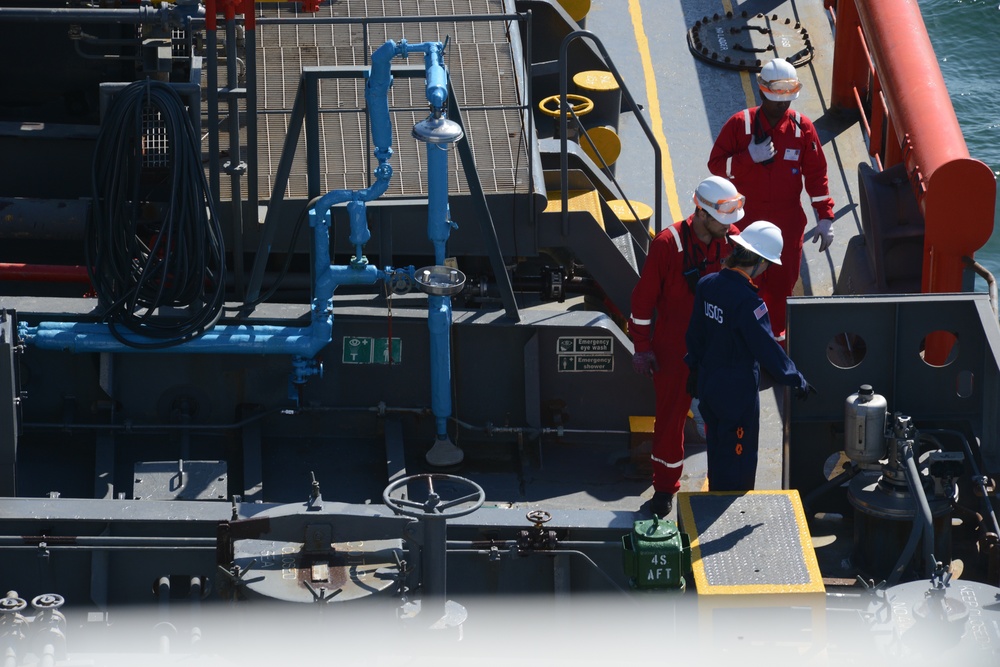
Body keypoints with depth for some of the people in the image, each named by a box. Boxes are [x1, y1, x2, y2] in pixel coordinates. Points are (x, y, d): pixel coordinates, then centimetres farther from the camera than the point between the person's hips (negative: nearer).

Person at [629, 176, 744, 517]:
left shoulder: (733, 240, -7)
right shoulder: (667, 244, -19)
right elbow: (644, 297, -11)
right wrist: (642, 347, -8)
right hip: (675, 348, -3)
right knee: (670, 414, 8)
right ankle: (665, 486, 23)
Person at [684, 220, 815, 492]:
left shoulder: (707, 284, -4)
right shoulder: (747, 301, -27)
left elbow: (695, 334, 8)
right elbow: (766, 348, -21)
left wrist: (694, 368, 22)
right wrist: (797, 380, -9)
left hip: (708, 385, 8)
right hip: (738, 392, -8)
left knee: (716, 452, 22)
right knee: (737, 460, 7)